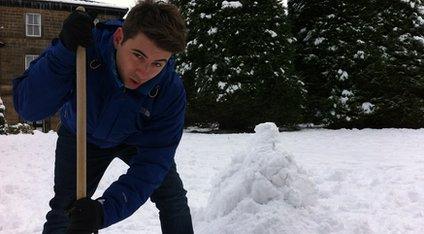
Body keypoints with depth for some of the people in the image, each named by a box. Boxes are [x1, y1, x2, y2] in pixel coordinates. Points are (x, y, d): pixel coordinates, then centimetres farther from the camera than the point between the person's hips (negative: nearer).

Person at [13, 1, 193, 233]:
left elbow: (152, 162, -35)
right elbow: (28, 108, -40)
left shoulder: (171, 92, -35)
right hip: (82, 135, 0)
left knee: (174, 200, -1)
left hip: (136, 139, 1)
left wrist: (105, 210, -47)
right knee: (64, 210, 1)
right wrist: (64, 50, -54)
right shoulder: (85, 46, -37)